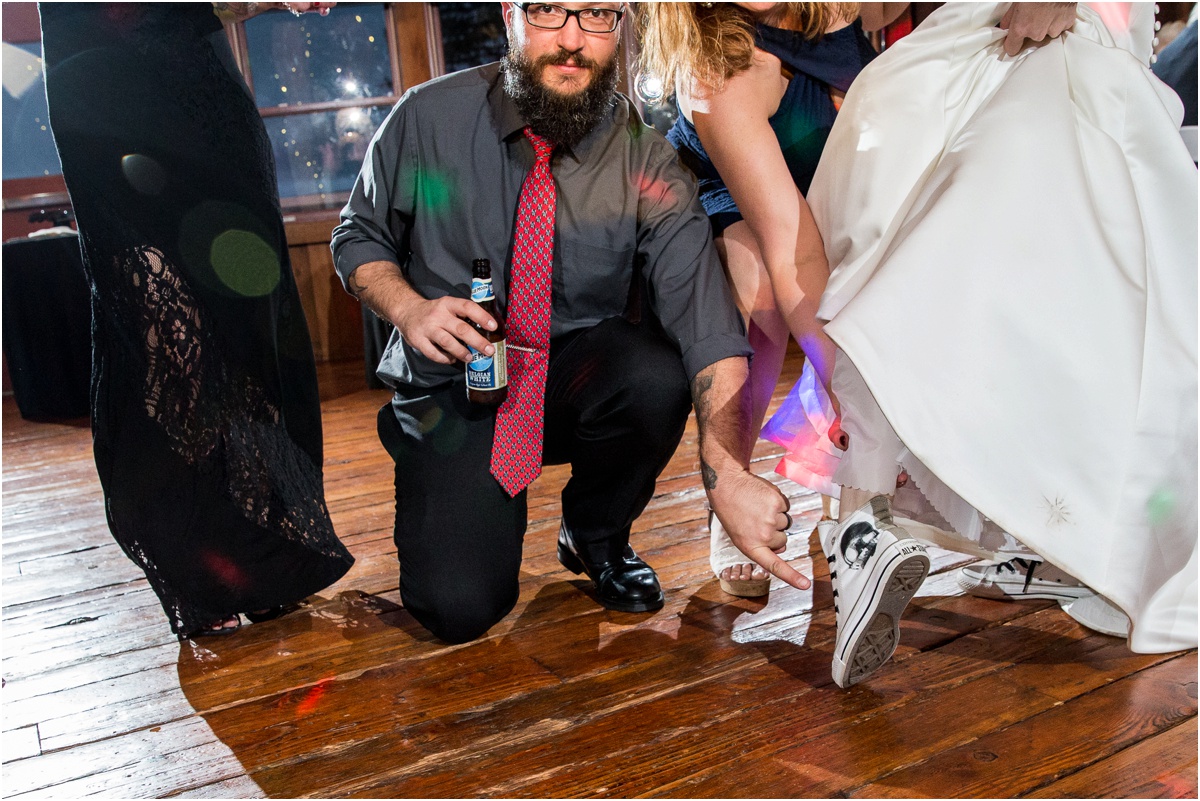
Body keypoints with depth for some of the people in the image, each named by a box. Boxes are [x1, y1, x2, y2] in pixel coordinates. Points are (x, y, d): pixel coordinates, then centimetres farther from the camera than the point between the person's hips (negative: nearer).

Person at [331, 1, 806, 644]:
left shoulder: (644, 161, -14)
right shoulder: (429, 118, -11)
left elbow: (707, 325, -25)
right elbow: (358, 236, 3)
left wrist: (728, 472, -40)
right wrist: (408, 309, -19)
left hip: (580, 383, 1)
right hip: (451, 390, -1)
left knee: (657, 373, -33)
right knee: (459, 607, -20)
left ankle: (596, 538, 0)